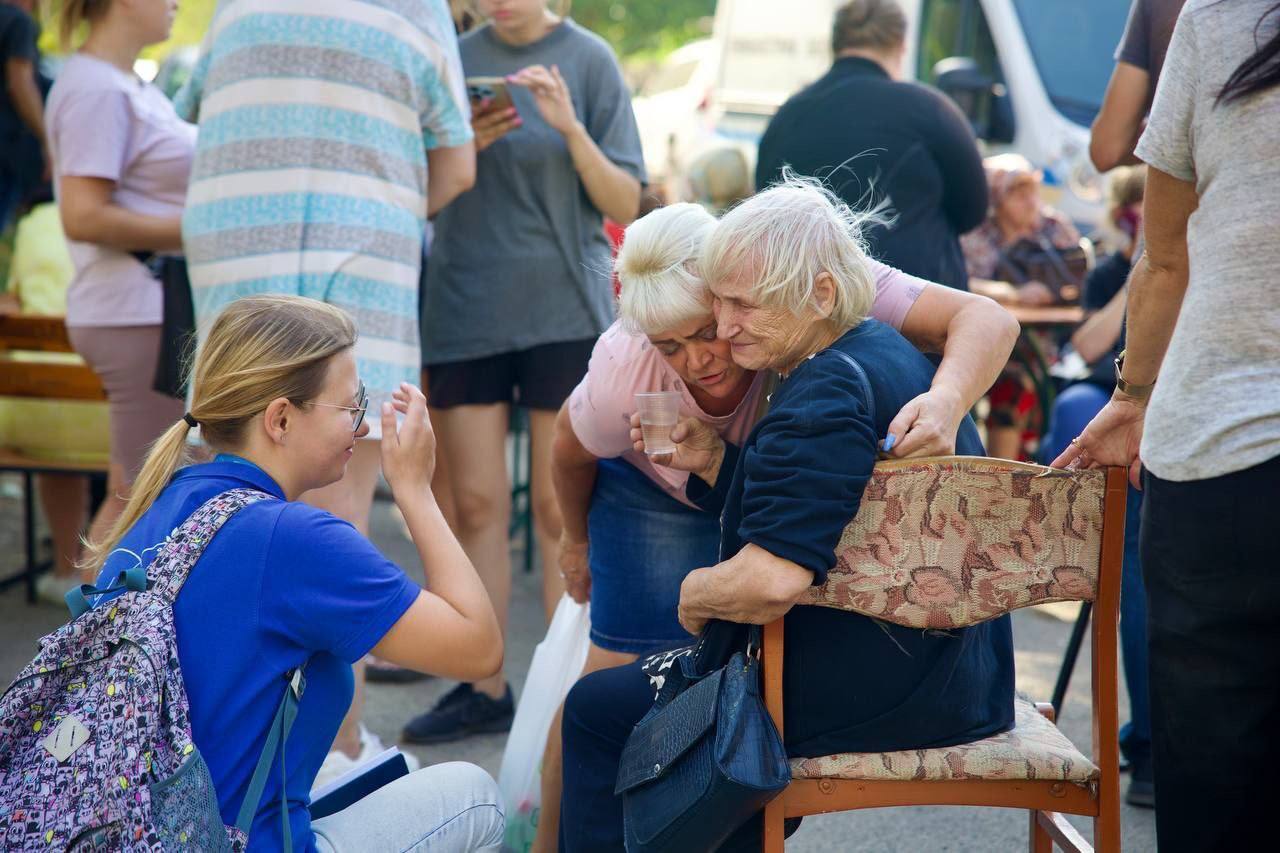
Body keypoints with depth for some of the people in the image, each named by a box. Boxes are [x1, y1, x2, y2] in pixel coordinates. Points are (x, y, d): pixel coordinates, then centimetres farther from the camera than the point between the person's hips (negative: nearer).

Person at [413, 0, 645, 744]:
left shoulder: (589, 60, 0)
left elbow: (625, 205, -2)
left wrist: (570, 128, -18)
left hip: (563, 310, -3)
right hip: (466, 308, 3)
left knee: (559, 509, 0)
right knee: (478, 503, 3)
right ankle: (484, 689, 10)